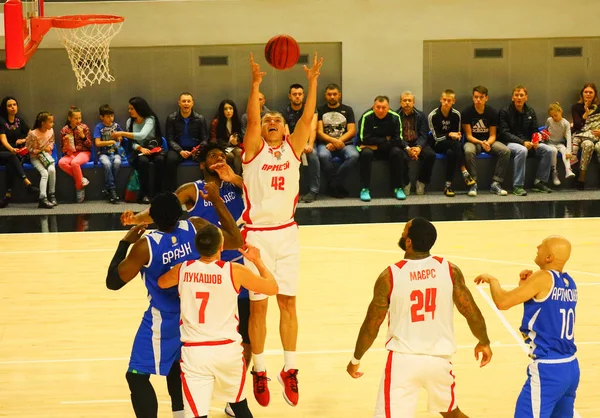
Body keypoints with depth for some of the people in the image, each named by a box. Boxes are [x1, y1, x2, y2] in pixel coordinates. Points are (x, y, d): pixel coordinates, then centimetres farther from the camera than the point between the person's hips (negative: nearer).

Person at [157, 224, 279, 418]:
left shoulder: (182, 270, -3)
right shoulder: (235, 271, -9)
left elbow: (159, 282, 20)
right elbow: (272, 288, 4)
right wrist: (257, 260, 19)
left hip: (194, 352, 0)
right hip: (227, 350, 0)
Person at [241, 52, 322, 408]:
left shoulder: (293, 148, 5)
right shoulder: (254, 149, -2)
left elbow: (308, 117, -7)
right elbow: (252, 119, -18)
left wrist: (313, 82, -16)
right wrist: (256, 84, -30)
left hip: (287, 233, 3)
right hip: (257, 234, -3)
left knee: (289, 302, 5)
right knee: (258, 306, 2)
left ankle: (290, 369, 13)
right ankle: (259, 372, 13)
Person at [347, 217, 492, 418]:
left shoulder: (389, 276, -11)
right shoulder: (450, 270, -5)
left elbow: (371, 326, -4)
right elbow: (472, 313, 0)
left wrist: (356, 360, 11)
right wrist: (484, 342, 19)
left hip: (403, 360, -3)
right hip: (439, 358, 3)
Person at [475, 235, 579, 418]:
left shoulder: (544, 278, -14)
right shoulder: (569, 283, 10)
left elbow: (503, 302, -16)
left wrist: (492, 280, 2)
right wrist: (527, 286, 9)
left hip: (547, 370, -9)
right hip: (570, 367, 9)